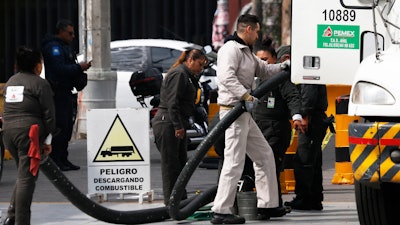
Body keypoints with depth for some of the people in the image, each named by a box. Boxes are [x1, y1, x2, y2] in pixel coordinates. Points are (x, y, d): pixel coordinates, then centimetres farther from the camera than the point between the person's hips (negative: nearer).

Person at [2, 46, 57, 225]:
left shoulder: (10, 82, 17)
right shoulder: (40, 84, -4)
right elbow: (49, 114, -6)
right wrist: (48, 140, -1)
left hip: (8, 131, 7)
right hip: (29, 132, -7)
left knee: (24, 175, 18)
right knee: (26, 178, -4)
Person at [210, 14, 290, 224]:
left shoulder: (246, 52, 21)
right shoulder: (231, 49, -12)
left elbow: (264, 70, 31)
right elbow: (226, 76, -27)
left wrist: (288, 64, 26)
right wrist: (245, 95, -31)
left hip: (244, 113, 11)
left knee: (264, 155, 16)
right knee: (234, 162, -13)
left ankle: (267, 204, 20)